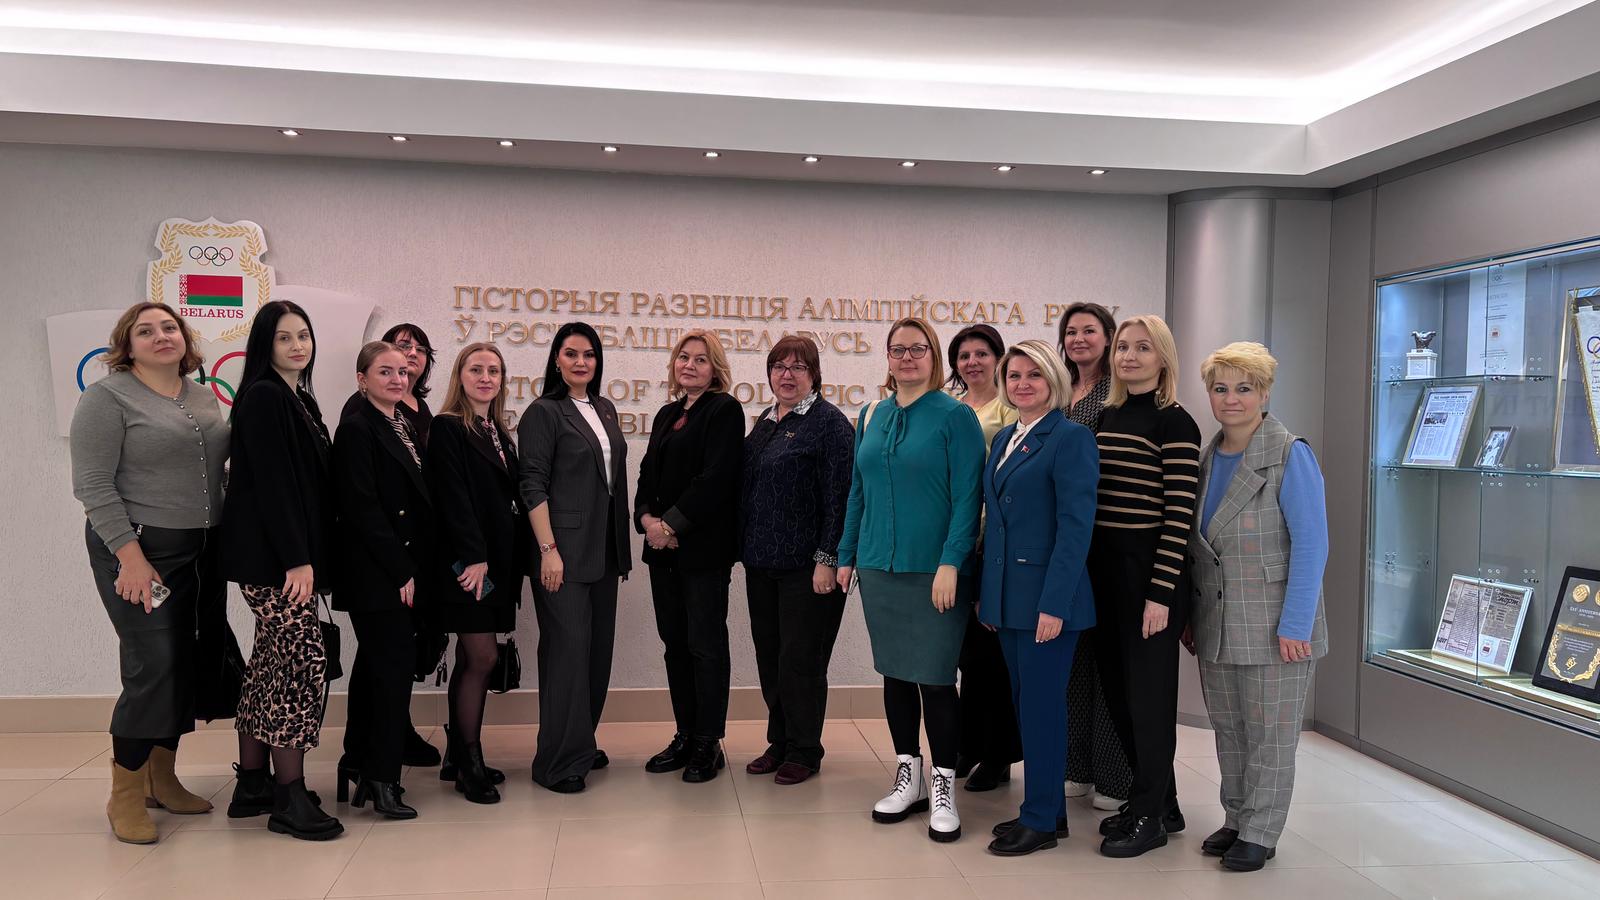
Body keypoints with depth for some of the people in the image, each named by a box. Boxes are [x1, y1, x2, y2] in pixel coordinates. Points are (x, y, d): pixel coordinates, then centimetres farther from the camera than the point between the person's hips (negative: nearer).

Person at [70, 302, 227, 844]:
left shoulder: (205, 399, 12)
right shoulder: (108, 397, -6)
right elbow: (93, 485, -12)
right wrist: (131, 557, -19)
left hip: (202, 554, 6)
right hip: (141, 550, -6)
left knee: (186, 666, 9)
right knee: (153, 667, -10)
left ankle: (162, 779, 23)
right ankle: (125, 795, 5)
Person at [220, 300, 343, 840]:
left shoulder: (299, 400, 17)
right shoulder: (263, 396, -10)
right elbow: (270, 482, -17)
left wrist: (311, 557, 13)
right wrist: (298, 559, -20)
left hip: (293, 554, 9)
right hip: (271, 557, -9)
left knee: (272, 663, 12)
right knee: (304, 660, -10)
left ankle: (252, 785, 21)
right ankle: (289, 797, -3)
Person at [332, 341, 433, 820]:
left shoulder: (404, 427, 15)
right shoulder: (357, 429, -10)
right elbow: (362, 508, -16)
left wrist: (412, 569, 10)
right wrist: (400, 569, -16)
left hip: (403, 570, 9)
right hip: (376, 574, -9)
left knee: (376, 667, 14)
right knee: (394, 666, -7)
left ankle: (359, 768, 24)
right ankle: (382, 779, 1)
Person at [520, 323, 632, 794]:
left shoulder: (605, 409, 14)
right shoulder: (544, 412, -6)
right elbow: (533, 485, -11)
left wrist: (623, 543, 14)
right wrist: (548, 549, -17)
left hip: (604, 550, 7)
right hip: (564, 550, -7)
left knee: (597, 645, 11)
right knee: (568, 645, -6)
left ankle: (582, 743, 25)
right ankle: (559, 760, 3)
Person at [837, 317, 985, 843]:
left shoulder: (954, 416, -6)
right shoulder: (872, 418, 10)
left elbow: (967, 497, -11)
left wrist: (951, 564, -19)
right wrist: (846, 556, 12)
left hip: (932, 571, -5)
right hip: (879, 568, 6)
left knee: (935, 678, -2)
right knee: (894, 673, 13)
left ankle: (942, 788, 12)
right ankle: (908, 779, 26)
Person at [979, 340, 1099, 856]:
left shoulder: (1071, 438, -10)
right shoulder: (1003, 439, 14)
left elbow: (1076, 526, -15)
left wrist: (1055, 603, -20)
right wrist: (986, 593, 13)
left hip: (1047, 597, -8)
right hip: (1007, 597, 8)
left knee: (1040, 705, -1)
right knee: (1025, 703, 14)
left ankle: (1042, 822, 11)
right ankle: (1044, 808, 26)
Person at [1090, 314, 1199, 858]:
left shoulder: (1175, 424, -8)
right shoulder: (1106, 416, 11)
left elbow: (1180, 513, -13)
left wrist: (1161, 592, -17)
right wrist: (1084, 567, 11)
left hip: (1149, 569, -7)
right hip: (1104, 565, 7)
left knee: (1148, 692, 2)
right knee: (1117, 690, 12)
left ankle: (1150, 817, 16)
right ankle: (1159, 802, 28)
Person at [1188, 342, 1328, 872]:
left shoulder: (1290, 456, -10)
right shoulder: (1207, 459, 9)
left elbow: (1311, 544, -13)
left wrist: (1295, 625, -17)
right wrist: (1191, 617, 10)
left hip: (1274, 627, -6)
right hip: (1217, 625, 6)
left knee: (1269, 734, 5)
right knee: (1228, 729, 14)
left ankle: (1259, 834, 18)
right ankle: (1236, 820, 28)